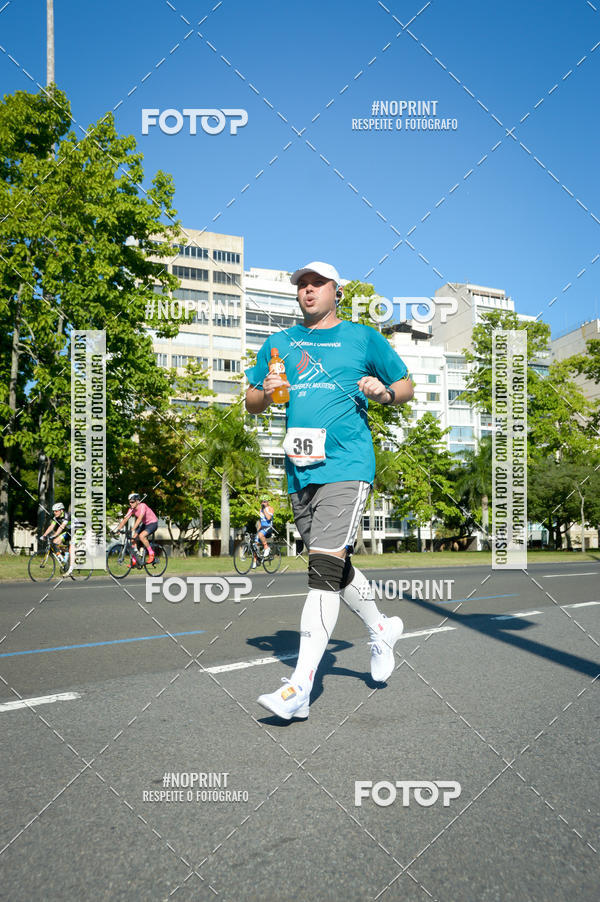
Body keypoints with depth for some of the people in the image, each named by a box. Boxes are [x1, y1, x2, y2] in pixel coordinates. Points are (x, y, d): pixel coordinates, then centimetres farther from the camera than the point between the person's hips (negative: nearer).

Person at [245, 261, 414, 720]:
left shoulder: (363, 337, 8)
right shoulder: (281, 343, 17)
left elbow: (406, 385, 14)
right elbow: (251, 402, 18)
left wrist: (385, 392, -8)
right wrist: (266, 393, -4)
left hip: (346, 466, -5)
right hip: (300, 470, 6)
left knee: (325, 569, -15)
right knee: (334, 566, 16)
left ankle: (300, 688, -14)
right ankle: (382, 628, 41)